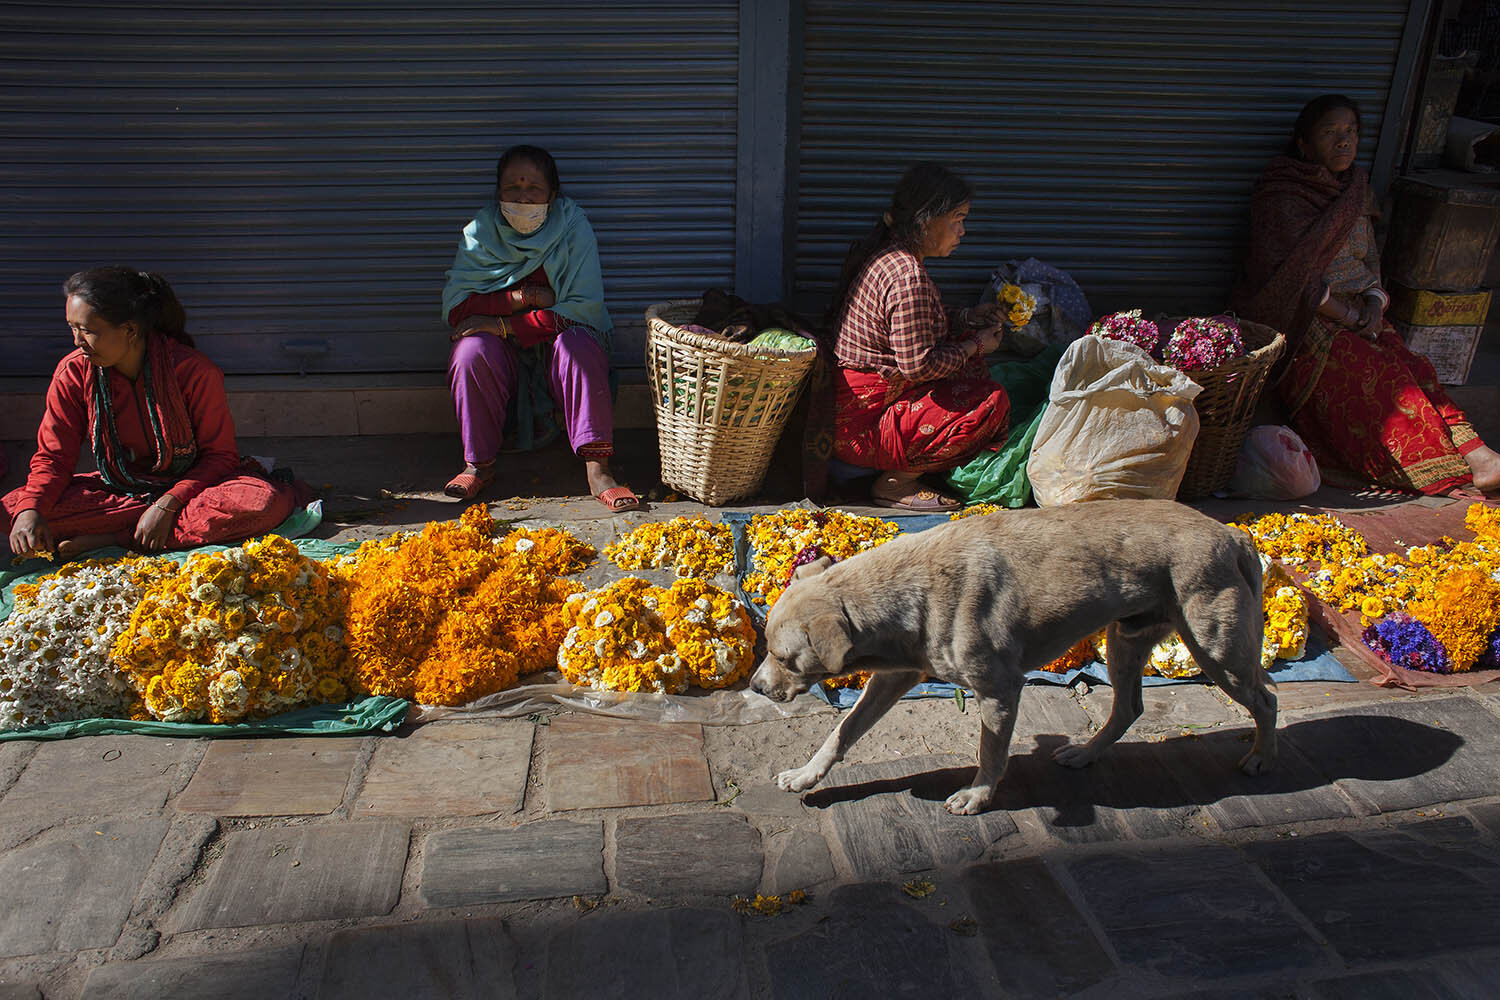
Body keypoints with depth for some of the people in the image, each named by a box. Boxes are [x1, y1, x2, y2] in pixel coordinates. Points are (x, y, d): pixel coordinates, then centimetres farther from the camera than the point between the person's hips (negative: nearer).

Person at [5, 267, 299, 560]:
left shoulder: (195, 372, -19)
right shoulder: (73, 372, -8)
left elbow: (220, 454, -13)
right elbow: (53, 456, -4)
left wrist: (168, 504, -26)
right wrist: (30, 509, -24)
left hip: (189, 485, -3)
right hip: (116, 490, 3)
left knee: (263, 502, -35)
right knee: (13, 507, -21)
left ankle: (113, 538, -26)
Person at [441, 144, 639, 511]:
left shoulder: (574, 228, -9)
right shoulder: (480, 232, -3)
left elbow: (584, 308, -17)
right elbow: (455, 307, -9)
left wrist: (504, 324, -22)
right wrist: (524, 297, -22)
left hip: (557, 341, -1)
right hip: (502, 355, 1)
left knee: (578, 345, -33)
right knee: (471, 350, -30)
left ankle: (597, 470, -37)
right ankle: (479, 464, -16)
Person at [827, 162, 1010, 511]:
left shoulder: (879, 253, 9)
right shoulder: (908, 277, -23)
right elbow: (920, 364, -23)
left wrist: (965, 318, 13)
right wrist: (975, 346, -6)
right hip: (862, 426, -10)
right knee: (992, 400, -10)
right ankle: (896, 482, -5)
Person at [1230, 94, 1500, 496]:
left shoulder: (1355, 192, 17)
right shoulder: (1282, 195, -6)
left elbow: (1371, 265, 20)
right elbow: (1290, 274, -15)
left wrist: (1374, 305, -2)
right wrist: (1351, 318, -16)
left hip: (1356, 313, 7)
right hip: (1299, 319, -7)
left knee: (1413, 366, -21)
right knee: (1372, 372, -29)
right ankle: (1458, 464, -35)